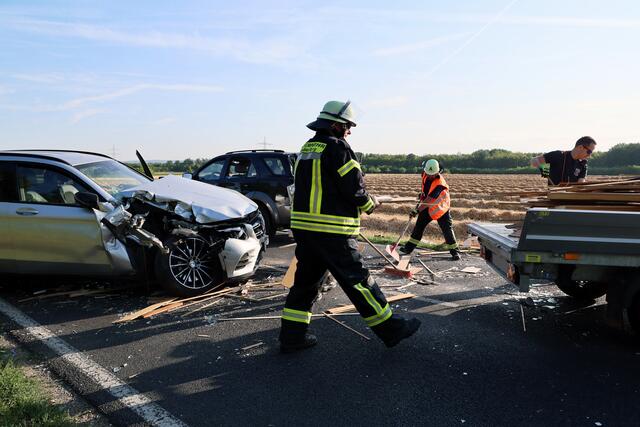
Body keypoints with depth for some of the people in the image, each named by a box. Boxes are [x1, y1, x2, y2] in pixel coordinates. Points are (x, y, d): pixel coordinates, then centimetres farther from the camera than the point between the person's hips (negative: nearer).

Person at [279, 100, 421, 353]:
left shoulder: (307, 149, 15)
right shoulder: (337, 147, -11)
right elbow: (354, 187, -14)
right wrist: (369, 204, 6)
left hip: (303, 227, 8)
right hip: (332, 232, -8)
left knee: (306, 280, 14)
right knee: (359, 281, 1)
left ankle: (292, 337, 20)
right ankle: (391, 330, 14)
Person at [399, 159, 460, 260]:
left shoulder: (440, 184, -34)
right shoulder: (425, 174, -14)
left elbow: (428, 200, -37)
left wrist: (417, 210, -41)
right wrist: (423, 194, 14)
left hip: (441, 208, -6)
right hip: (427, 206, 6)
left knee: (447, 229, -6)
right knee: (419, 226, 7)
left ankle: (455, 251, 6)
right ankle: (409, 248, 13)